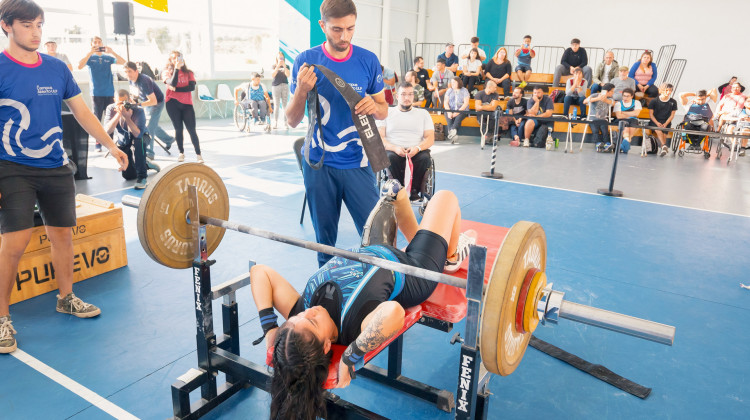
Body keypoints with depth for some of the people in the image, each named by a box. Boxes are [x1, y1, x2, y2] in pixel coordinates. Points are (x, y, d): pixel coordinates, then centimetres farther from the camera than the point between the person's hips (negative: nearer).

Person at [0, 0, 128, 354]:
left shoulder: (57, 68, 6)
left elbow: (82, 111, 13)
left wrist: (110, 145, 7)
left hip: (55, 167, 4)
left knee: (62, 234, 11)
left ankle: (66, 298, 30)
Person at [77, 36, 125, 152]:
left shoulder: (108, 58, 13)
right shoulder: (90, 58, 7)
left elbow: (123, 62, 0)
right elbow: (80, 66, -11)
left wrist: (112, 52, -12)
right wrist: (90, 53, -14)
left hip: (109, 93, 2)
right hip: (96, 93, -2)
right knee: (97, 118, -1)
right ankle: (98, 143, 3)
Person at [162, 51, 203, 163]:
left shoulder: (188, 72, 9)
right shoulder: (167, 72, 5)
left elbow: (192, 87, -6)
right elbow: (172, 83, -15)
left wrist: (176, 89, -10)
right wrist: (176, 68, -15)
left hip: (186, 103, 1)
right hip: (172, 103, -1)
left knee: (192, 129, -5)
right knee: (178, 129, 2)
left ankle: (198, 154, -1)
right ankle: (181, 152, 17)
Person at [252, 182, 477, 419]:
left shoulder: (298, 312, -31)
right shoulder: (356, 325, -48)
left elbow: (260, 271, -29)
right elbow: (394, 312, -71)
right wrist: (352, 356, -59)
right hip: (416, 272, -4)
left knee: (400, 193, 21)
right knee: (445, 196, 15)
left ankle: (396, 196, 61)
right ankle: (453, 258, 43)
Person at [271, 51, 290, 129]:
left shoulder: (286, 66, 12)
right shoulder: (274, 66, 10)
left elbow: (288, 75, -4)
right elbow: (272, 75, -6)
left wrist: (284, 66, -11)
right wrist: (278, 66, -11)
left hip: (285, 85, 1)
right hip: (276, 86, -1)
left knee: (285, 105, -2)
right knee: (276, 105, -4)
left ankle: (286, 122, 0)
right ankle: (275, 123, -3)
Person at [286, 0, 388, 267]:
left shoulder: (368, 61, -1)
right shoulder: (306, 61, -4)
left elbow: (383, 110, 7)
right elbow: (292, 121, -2)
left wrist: (374, 106, -17)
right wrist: (301, 91, -22)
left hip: (357, 164, 1)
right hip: (319, 164, 0)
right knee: (325, 237, 11)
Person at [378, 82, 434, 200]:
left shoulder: (423, 113, 19)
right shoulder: (387, 113, 15)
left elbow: (430, 139, 9)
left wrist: (418, 148, -14)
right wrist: (395, 148, -16)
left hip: (416, 152, 1)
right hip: (393, 151, -1)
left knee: (425, 158, -33)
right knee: (391, 157, -36)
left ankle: (414, 190, -17)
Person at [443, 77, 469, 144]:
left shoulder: (464, 90, 6)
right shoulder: (449, 90, 15)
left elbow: (466, 103, -4)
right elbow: (445, 102, 7)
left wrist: (458, 112, -17)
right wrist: (449, 112, -12)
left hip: (461, 110, -2)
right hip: (450, 110, 2)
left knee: (458, 117, -36)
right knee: (449, 117, -31)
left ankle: (453, 130, -53)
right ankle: (452, 134, -44)